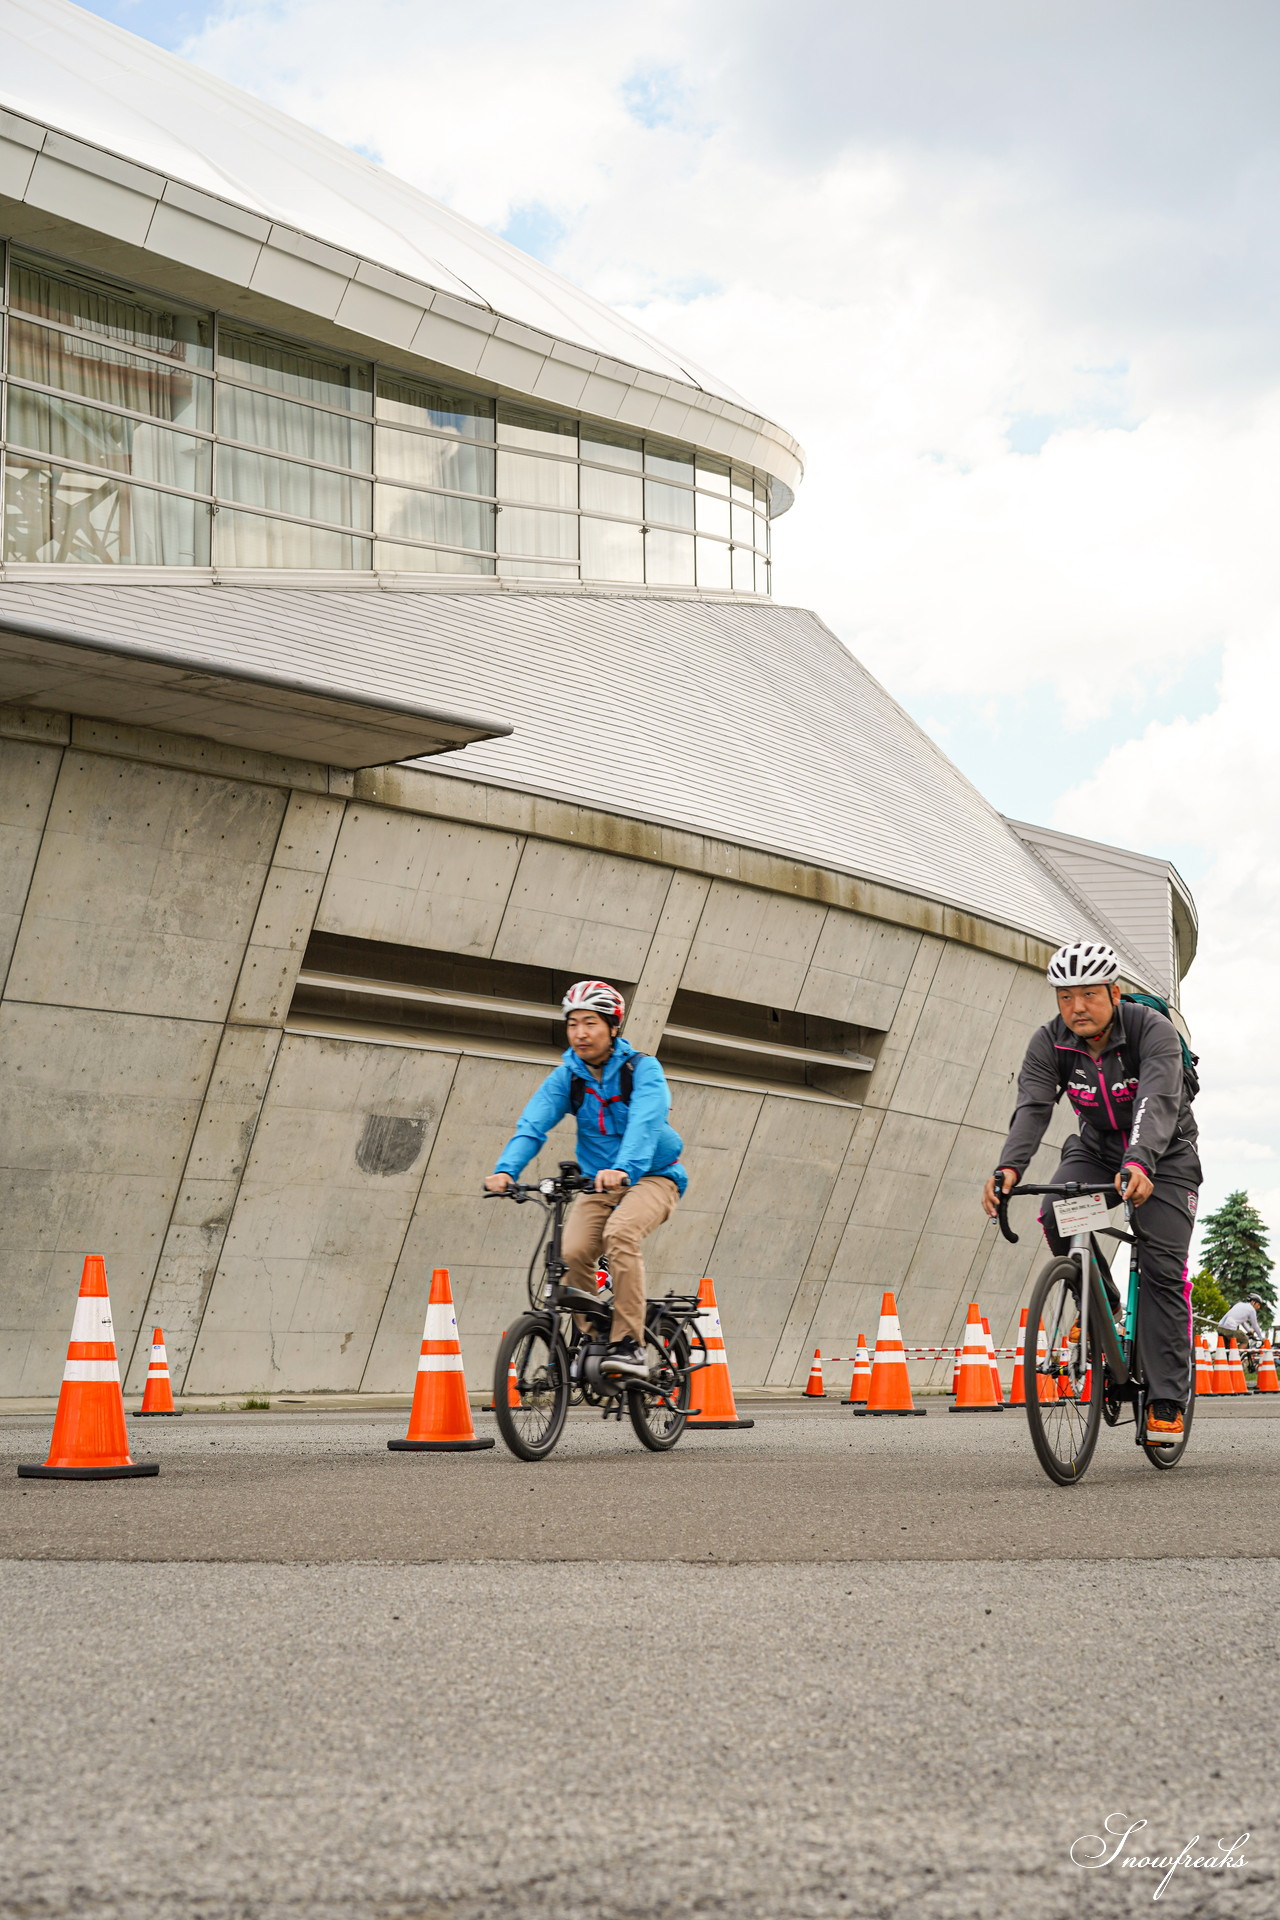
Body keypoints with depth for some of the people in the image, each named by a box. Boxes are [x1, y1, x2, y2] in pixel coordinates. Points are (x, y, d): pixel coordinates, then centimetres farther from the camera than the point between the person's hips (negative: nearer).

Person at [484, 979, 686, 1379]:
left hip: (652, 1177, -4)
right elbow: (532, 1124, -13)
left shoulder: (642, 1068, -12)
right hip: (598, 1183, 4)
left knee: (619, 1233, -33)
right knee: (573, 1252, -22)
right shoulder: (567, 1076, 0)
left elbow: (644, 1123, -30)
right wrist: (506, 1169, -32)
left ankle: (629, 1345, -30)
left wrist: (624, 1168, -49)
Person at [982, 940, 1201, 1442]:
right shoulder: (1049, 1043, -17)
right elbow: (1032, 1108, -30)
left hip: (1164, 1152, -3)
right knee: (1056, 1217, -26)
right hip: (1097, 1146, 3)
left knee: (1162, 1268, -14)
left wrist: (1138, 1164, -61)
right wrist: (1009, 1168, -49)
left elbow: (1156, 1104, -43)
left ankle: (1166, 1401, -7)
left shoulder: (1153, 1030, -28)